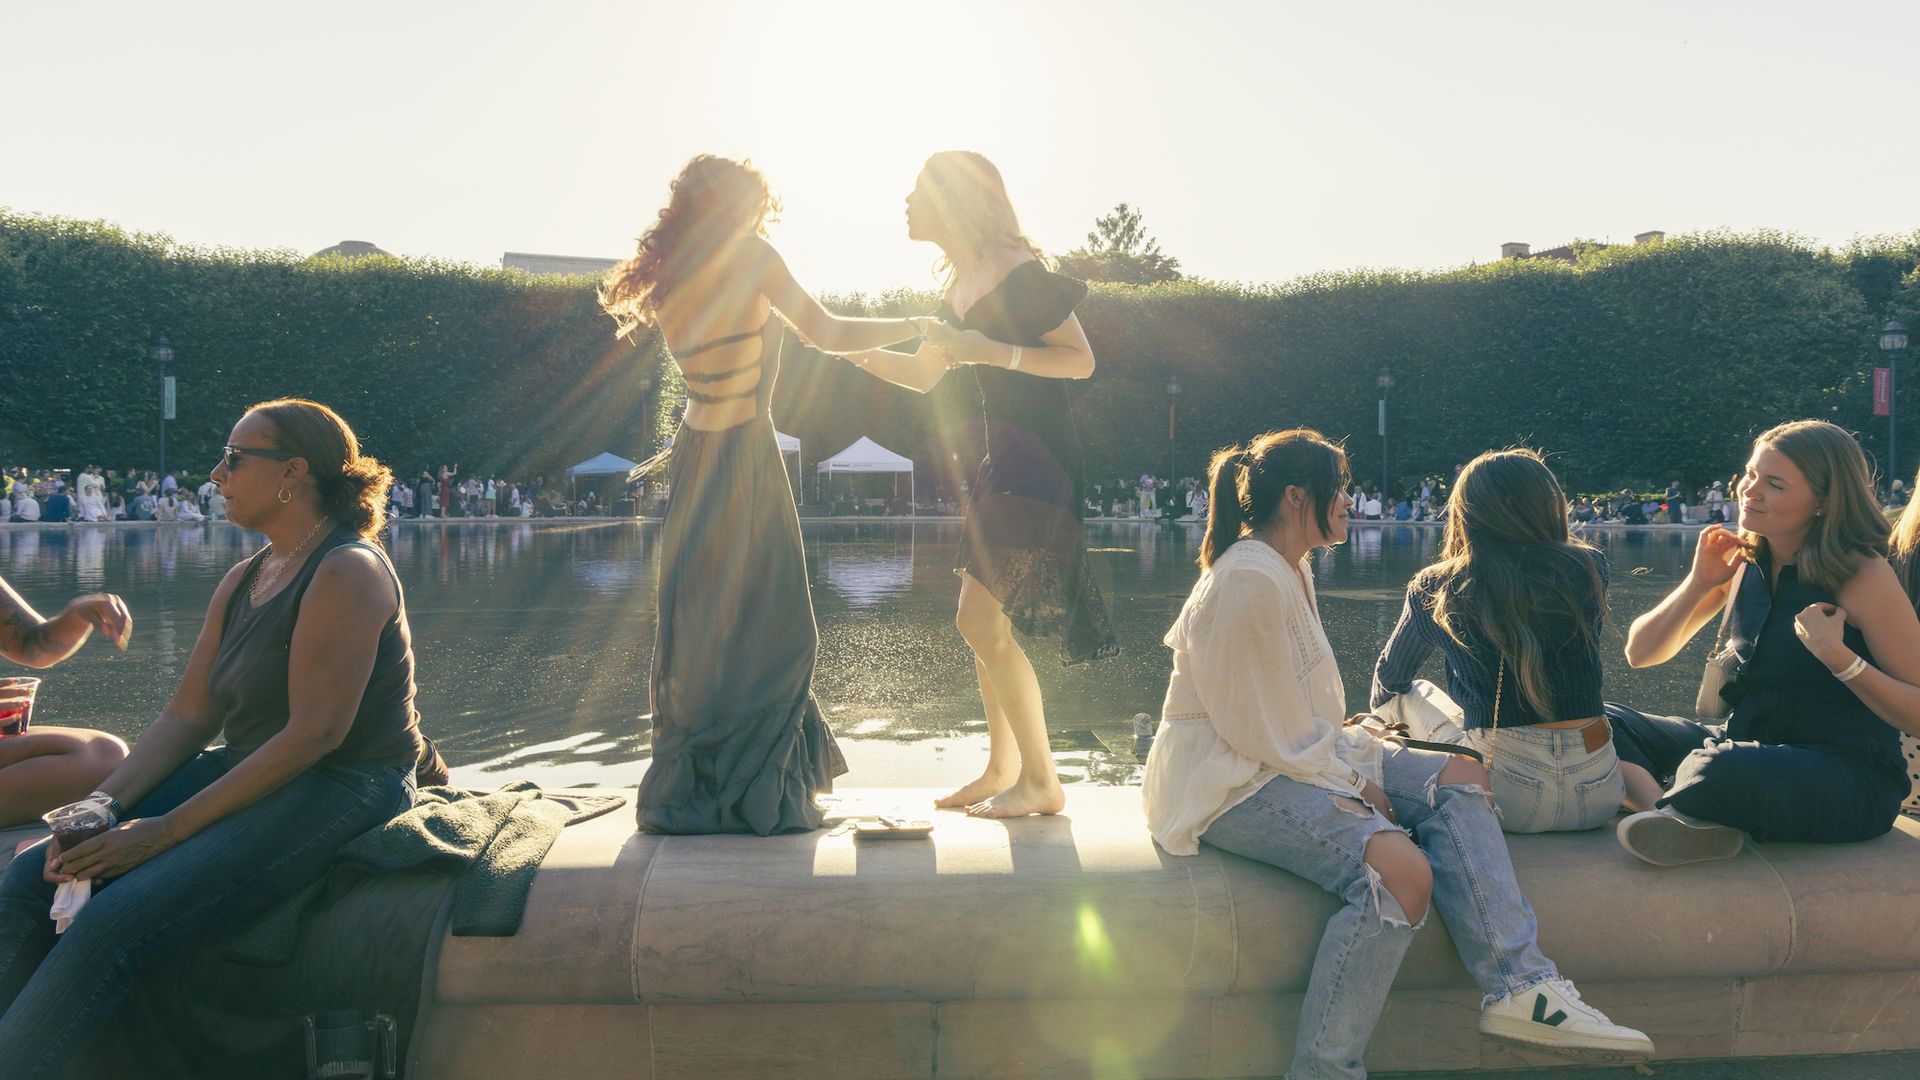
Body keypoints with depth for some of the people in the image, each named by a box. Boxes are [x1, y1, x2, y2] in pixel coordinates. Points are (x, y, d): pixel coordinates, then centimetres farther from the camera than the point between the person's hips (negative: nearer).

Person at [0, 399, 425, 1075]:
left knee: (111, 925, -25)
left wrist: (169, 830, -20)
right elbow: (187, 717, 12)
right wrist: (103, 806, -6)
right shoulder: (242, 583, 15)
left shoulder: (346, 573, -13)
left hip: (339, 791, -9)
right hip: (249, 772, 9)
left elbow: (316, 731, -21)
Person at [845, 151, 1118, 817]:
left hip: (1037, 462, -9)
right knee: (983, 622, 13)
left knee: (982, 621, -10)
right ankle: (1002, 768, 25)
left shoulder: (1017, 273, -13)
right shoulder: (960, 287, 14)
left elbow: (1082, 361, -13)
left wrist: (992, 351, -20)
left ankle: (1041, 781, 0)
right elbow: (923, 376, 24)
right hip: (1000, 458, 9)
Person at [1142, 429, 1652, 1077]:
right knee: (1401, 870, -29)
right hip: (1230, 780, -11)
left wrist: (1355, 760, 4)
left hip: (1297, 756, 11)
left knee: (1458, 778, -1)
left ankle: (1519, 988, -11)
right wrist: (1352, 784, -11)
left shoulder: (1291, 571, 16)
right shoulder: (1248, 581, -17)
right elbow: (1256, 727, -18)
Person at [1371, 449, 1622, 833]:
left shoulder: (1436, 588, -1)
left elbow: (1390, 679, 18)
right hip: (1600, 797, 2)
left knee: (1413, 697, 23)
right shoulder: (1588, 568, -1)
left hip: (1510, 802, -2)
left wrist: (1381, 717, 39)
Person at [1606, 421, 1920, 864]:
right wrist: (1699, 582, -6)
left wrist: (1836, 656, -24)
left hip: (1850, 780, -7)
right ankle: (1690, 823, -27)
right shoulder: (1741, 560, 6)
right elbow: (1641, 653, 8)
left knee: (1722, 770, -39)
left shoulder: (1862, 574, -11)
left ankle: (1662, 807, -8)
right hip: (1744, 746, 7)